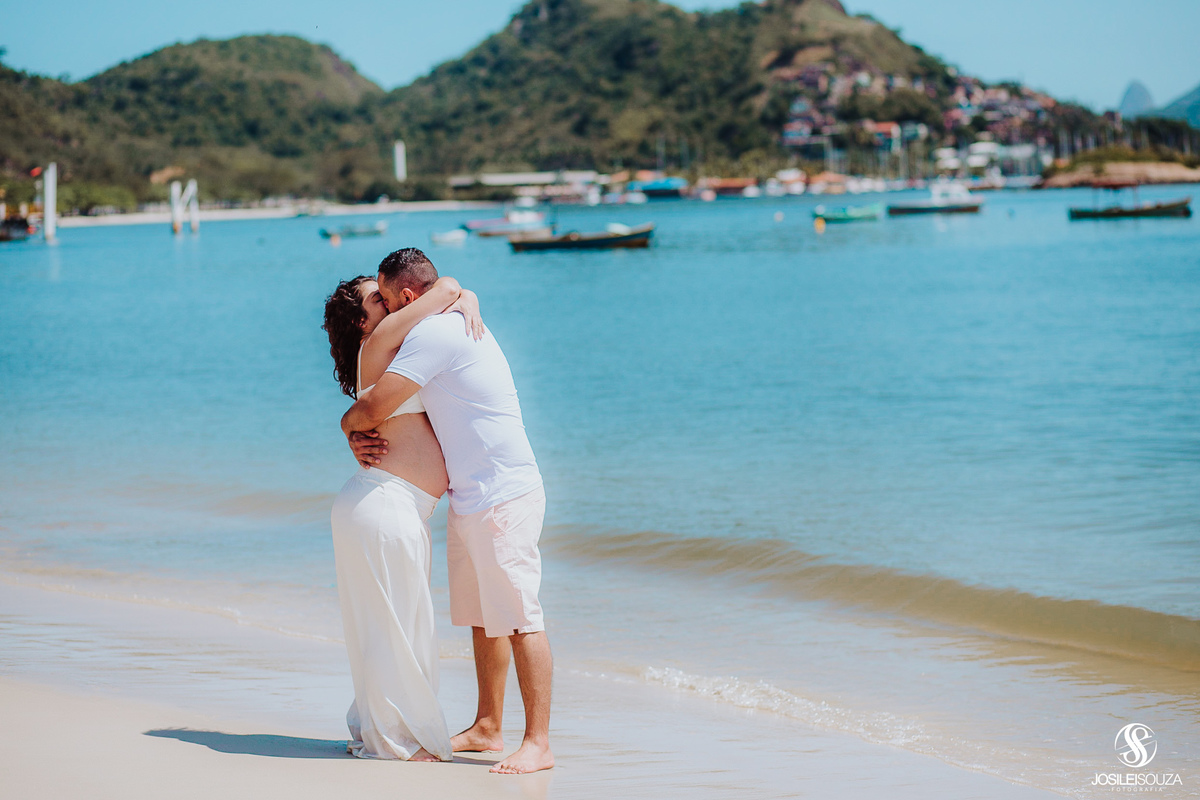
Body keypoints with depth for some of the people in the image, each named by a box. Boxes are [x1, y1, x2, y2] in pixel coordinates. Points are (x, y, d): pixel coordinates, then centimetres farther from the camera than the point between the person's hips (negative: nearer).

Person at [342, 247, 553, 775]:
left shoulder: (434, 333, -14)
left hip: (503, 497, -11)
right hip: (471, 499, 11)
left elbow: (371, 409, -18)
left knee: (519, 619, -9)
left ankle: (538, 743, -9)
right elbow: (392, 413, 22)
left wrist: (348, 426, 6)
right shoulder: (451, 329, 19)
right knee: (482, 617, 15)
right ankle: (486, 729, 24)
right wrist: (362, 438, 2)